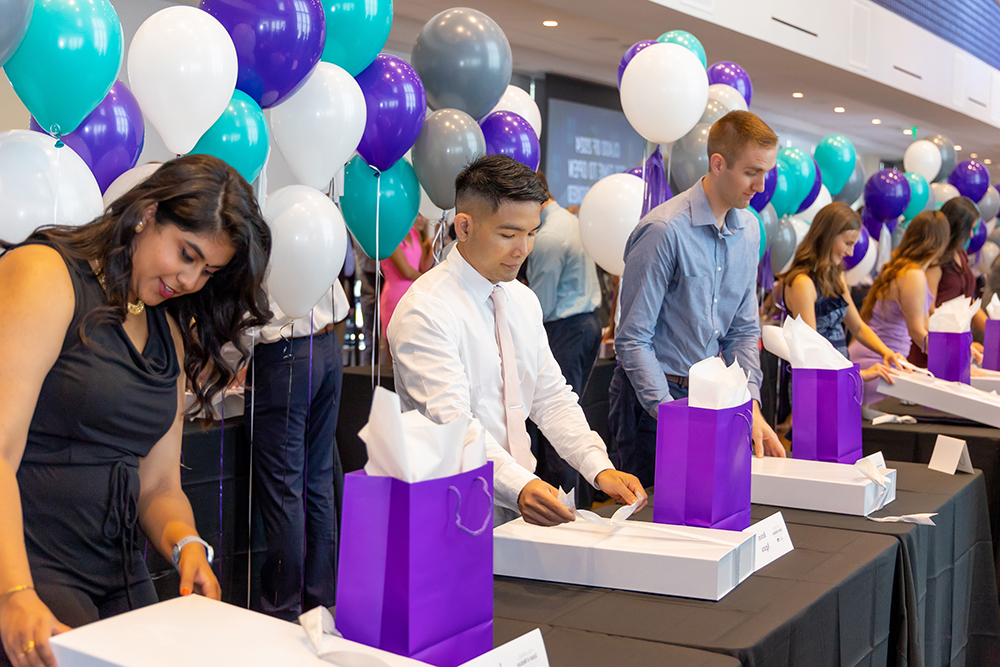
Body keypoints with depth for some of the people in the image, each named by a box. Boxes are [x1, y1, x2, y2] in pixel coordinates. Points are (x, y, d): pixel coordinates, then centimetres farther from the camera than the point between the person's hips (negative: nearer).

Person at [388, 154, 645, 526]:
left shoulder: (524, 301, 14)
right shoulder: (425, 311, -12)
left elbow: (551, 397, 13)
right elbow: (451, 421, -22)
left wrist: (600, 470, -2)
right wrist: (518, 488, -36)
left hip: (522, 508, 7)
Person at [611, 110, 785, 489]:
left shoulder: (749, 230, 7)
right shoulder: (665, 230, -18)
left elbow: (743, 329, 11)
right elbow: (632, 339, -17)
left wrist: (752, 408, -2)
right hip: (652, 397, -7)